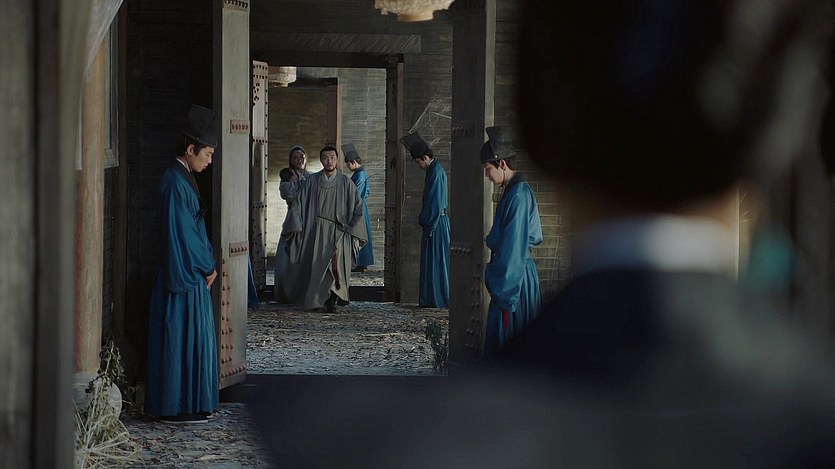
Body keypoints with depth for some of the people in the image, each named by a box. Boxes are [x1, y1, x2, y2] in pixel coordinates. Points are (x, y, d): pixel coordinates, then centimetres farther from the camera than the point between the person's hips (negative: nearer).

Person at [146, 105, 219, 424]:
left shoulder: (185, 180, 14)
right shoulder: (175, 183, -17)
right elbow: (183, 233, -19)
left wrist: (208, 266, 10)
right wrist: (207, 268, -10)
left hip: (193, 273, 10)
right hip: (184, 274, -10)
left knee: (191, 338, 13)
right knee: (182, 338, -5)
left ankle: (189, 404, 20)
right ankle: (176, 408, 1)